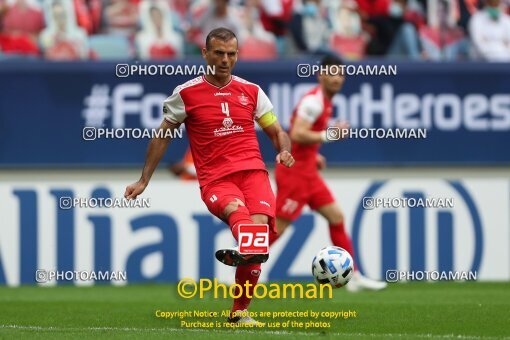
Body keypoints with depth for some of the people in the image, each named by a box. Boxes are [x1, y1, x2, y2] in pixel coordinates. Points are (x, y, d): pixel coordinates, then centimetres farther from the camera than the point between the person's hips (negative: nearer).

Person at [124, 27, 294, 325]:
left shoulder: (251, 91, 15)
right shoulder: (187, 93, 9)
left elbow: (277, 133, 21)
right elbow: (163, 136, 18)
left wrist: (284, 151, -2)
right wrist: (144, 181, 17)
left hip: (253, 172, 2)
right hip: (214, 179, -2)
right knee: (237, 211, -35)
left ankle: (240, 311, -16)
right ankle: (250, 250, -68)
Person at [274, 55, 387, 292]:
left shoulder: (325, 102, 15)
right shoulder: (314, 101, -16)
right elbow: (297, 134, -26)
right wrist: (329, 134, -20)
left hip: (307, 172, 10)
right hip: (295, 172, -10)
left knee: (336, 217, 8)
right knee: (279, 226, -8)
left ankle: (354, 277, 10)